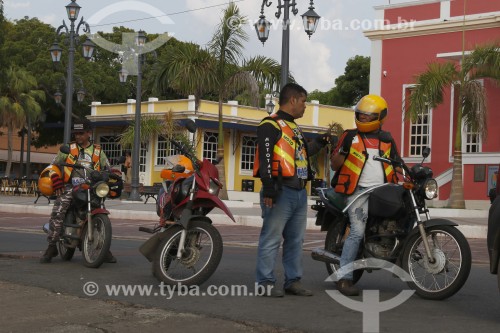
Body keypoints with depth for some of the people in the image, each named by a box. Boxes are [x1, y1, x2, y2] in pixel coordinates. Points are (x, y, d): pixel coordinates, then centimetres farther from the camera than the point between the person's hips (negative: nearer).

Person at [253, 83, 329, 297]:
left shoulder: (293, 127, 23)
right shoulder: (271, 125, -8)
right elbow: (265, 157, -17)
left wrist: (319, 143, 32)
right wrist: (269, 188, -24)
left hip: (299, 193, 10)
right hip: (282, 192, -10)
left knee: (296, 240, 12)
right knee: (272, 238, -6)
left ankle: (293, 281, 19)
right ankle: (265, 283, -2)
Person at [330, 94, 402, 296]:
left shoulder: (387, 140, 16)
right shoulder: (350, 136, 5)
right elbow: (334, 165, 5)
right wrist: (342, 150, -14)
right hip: (358, 190, -5)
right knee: (357, 232, -16)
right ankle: (344, 278, -15)